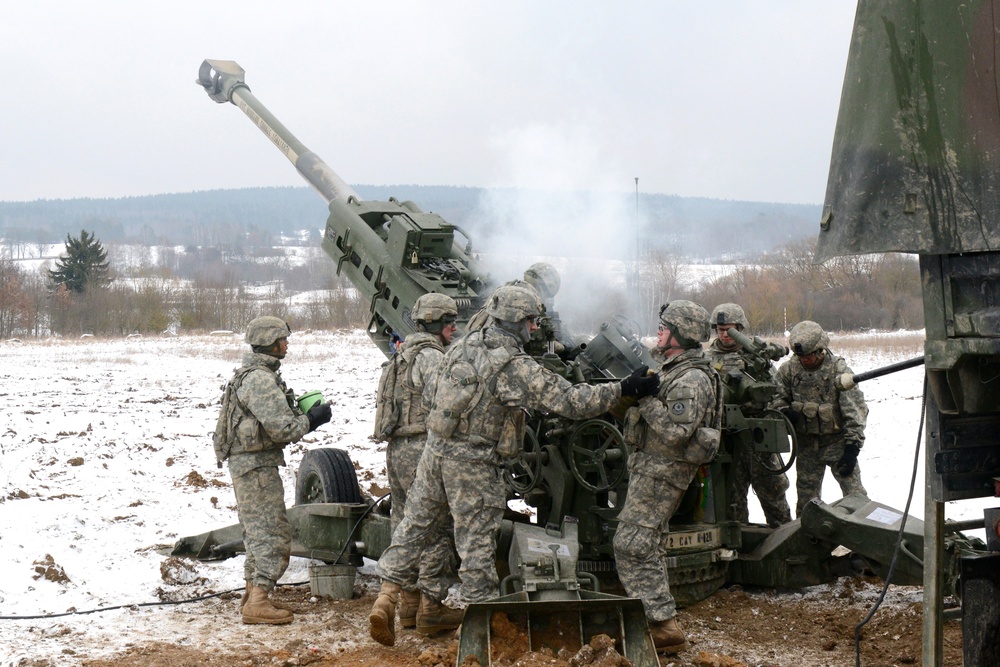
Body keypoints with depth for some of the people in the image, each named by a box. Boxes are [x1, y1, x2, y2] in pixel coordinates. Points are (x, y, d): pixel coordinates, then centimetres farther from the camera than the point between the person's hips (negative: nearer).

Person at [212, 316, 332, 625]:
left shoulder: (253, 375, 16)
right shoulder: (260, 379, -19)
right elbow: (281, 428, -23)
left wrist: (302, 415, 9)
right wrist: (312, 419, -9)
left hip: (250, 463, 11)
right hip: (256, 464, -11)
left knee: (259, 531, 17)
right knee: (273, 533, -10)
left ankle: (253, 594, 24)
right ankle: (258, 603, -11)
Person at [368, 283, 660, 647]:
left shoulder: (464, 345, 5)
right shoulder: (516, 368, -17)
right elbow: (571, 401, -18)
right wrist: (624, 389, -13)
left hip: (435, 450, 7)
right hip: (472, 465, -7)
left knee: (415, 526, 13)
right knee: (477, 539, 5)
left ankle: (387, 596, 11)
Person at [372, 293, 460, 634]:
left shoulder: (402, 356, 19)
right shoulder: (431, 356, -12)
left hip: (396, 449, 10)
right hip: (422, 450, -10)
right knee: (437, 528, -6)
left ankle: (408, 604, 20)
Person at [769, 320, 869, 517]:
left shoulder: (838, 369, -13)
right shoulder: (789, 369, -3)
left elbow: (855, 410, -14)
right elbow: (776, 397, 10)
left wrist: (852, 447, -18)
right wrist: (784, 411, -14)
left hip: (836, 440, -3)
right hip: (806, 442, 4)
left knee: (854, 493, -10)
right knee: (806, 495, 10)